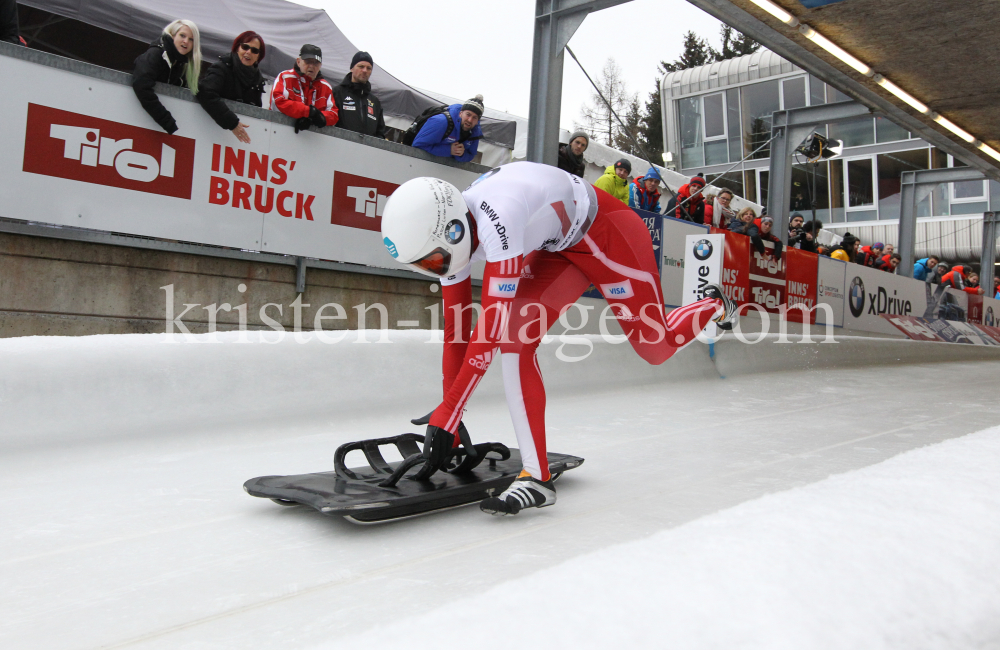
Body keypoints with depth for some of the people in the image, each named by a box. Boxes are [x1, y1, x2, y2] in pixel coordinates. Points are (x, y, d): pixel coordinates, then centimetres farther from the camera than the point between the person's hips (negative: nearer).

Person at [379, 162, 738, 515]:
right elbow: (456, 330, -7)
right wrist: (448, 421, -4)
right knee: (515, 337, -14)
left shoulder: (497, 217, -40)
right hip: (558, 247, 7)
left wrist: (445, 416, -35)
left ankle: (715, 305, 41)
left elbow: (492, 323, -39)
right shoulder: (450, 233, -13)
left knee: (657, 347, 7)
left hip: (607, 232, -6)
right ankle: (536, 477, -10)